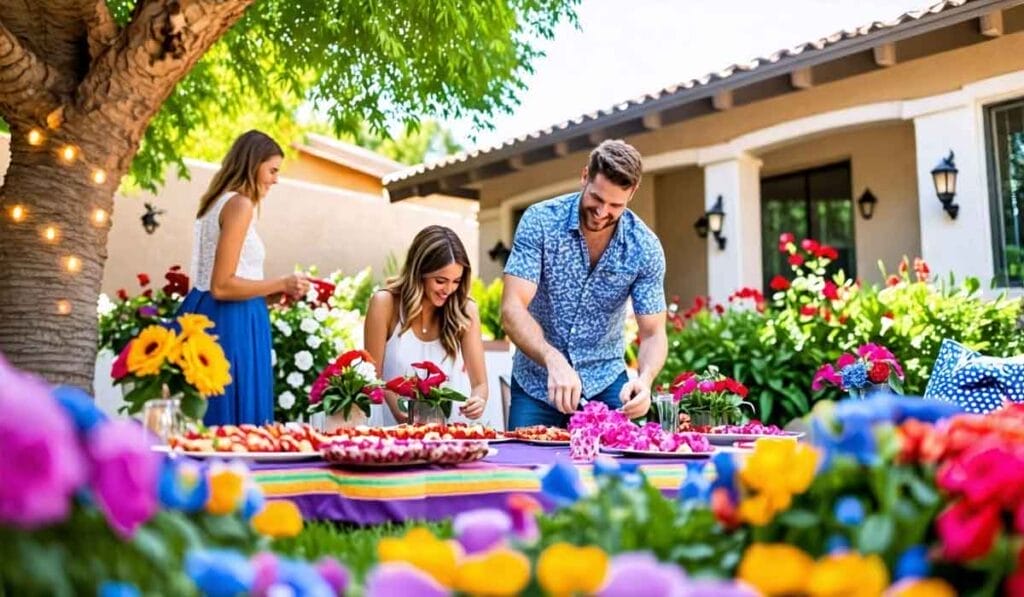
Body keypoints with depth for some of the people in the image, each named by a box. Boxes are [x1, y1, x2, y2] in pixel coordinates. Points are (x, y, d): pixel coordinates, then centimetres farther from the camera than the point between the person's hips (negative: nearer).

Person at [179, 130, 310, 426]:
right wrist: (282, 284, -10)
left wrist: (275, 291, 15)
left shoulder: (218, 202, 16)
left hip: (204, 314, 10)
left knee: (207, 427, 13)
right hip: (230, 324, -10)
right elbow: (222, 286, -19)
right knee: (235, 423, -4)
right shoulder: (239, 204, -13)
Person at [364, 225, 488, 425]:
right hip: (394, 428, -2)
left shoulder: (465, 311, -2)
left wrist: (478, 401, -21)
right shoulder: (386, 304, -7)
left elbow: (479, 383, 1)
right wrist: (399, 412, -22)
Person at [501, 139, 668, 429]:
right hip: (536, 383, -1)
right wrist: (554, 360, -40)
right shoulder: (540, 221, -16)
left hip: (605, 384, 1)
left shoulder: (645, 248, -12)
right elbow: (513, 309, -23)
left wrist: (645, 379, -32)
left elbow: (653, 334, -9)